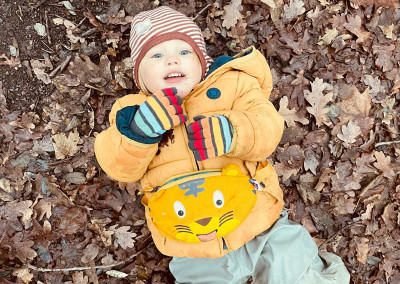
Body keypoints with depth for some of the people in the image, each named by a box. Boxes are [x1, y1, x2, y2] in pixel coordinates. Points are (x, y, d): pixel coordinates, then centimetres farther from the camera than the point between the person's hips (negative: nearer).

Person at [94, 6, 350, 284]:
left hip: (257, 225, -1)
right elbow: (119, 167, -10)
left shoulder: (231, 85, -1)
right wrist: (140, 128, -29)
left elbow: (268, 127, -12)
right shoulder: (135, 111, 2)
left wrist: (230, 133, -33)